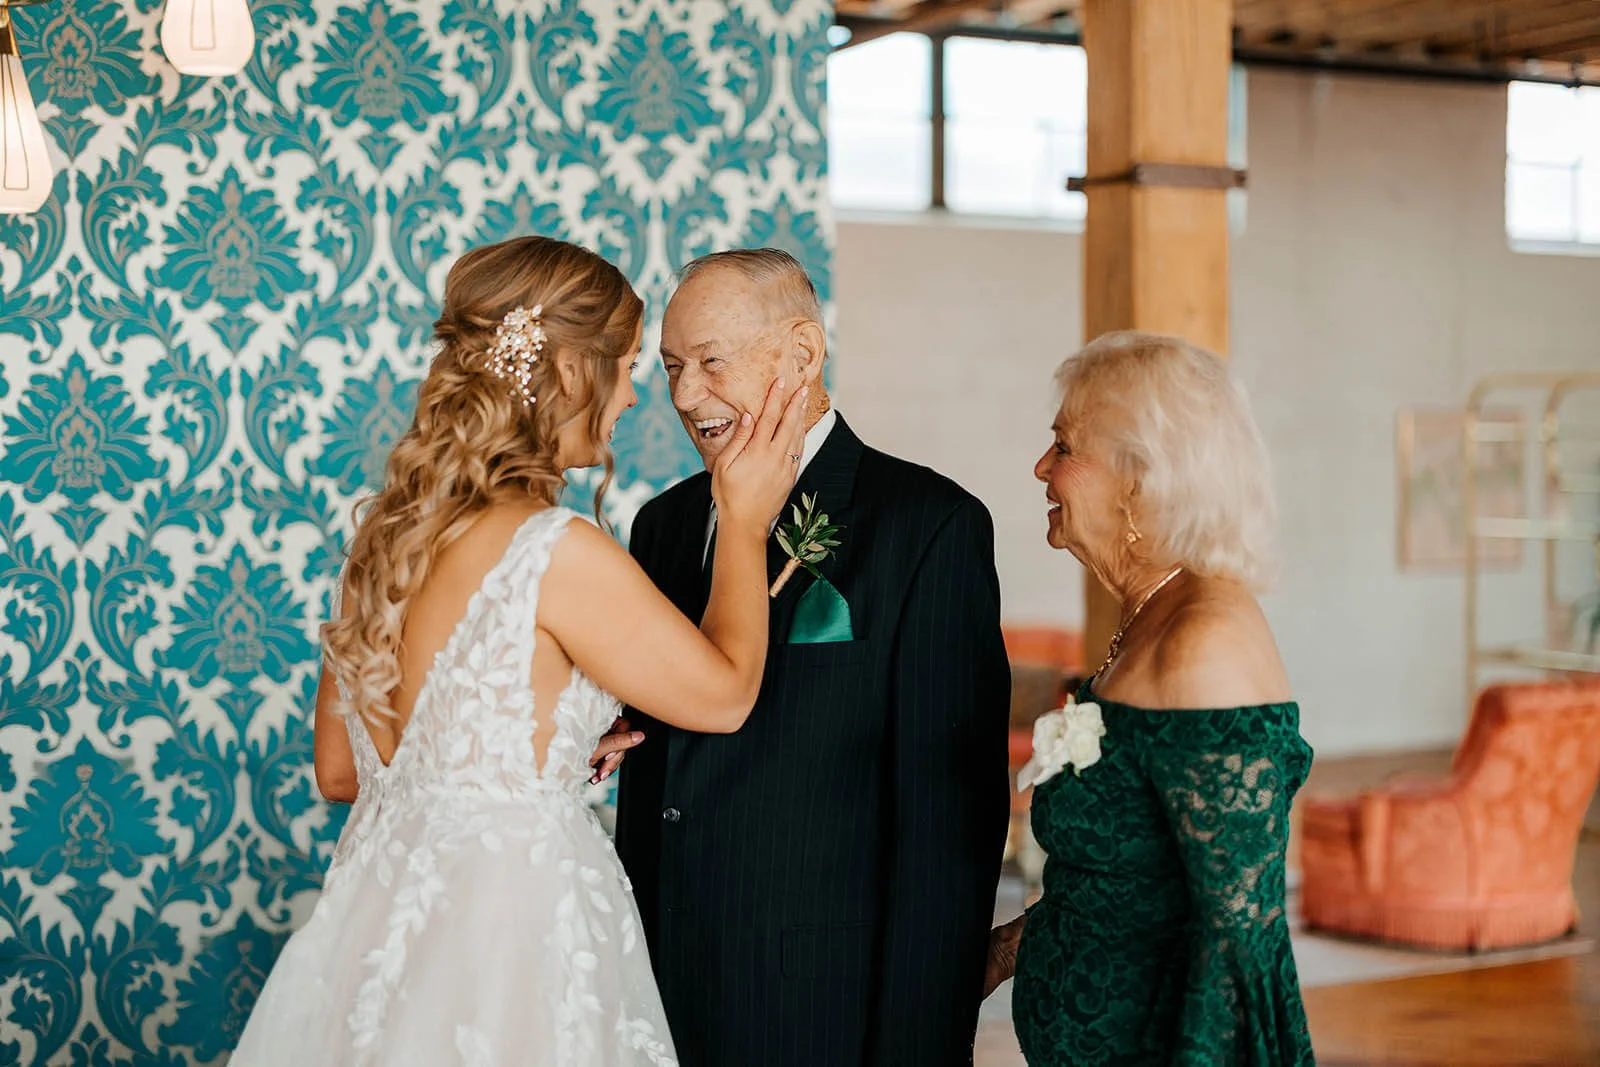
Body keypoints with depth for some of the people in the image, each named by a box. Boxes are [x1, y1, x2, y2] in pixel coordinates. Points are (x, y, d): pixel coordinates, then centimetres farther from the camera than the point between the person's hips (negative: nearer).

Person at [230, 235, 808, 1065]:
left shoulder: (386, 531, 3)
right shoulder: (558, 554, -19)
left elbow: (339, 766, 12)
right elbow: (724, 693, -7)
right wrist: (743, 523, 5)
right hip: (508, 928, -7)